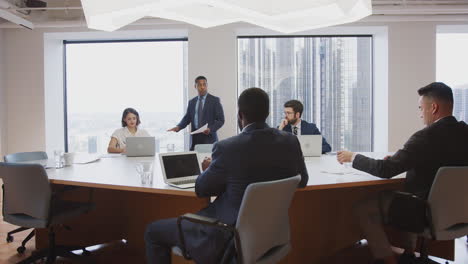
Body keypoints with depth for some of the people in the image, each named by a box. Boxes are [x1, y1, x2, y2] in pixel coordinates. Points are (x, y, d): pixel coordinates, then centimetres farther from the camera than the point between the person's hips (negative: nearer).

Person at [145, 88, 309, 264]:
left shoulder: (227, 148, -23)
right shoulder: (291, 142, -8)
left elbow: (201, 189, -7)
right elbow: (302, 181, 9)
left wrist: (208, 170, 14)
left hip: (229, 239, -6)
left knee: (154, 230, 14)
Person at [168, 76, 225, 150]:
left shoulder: (215, 100, 2)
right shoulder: (191, 102, 14)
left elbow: (221, 120, -2)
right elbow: (187, 118, 12)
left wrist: (210, 129, -18)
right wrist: (178, 127, -8)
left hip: (209, 138, -3)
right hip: (195, 139, 3)